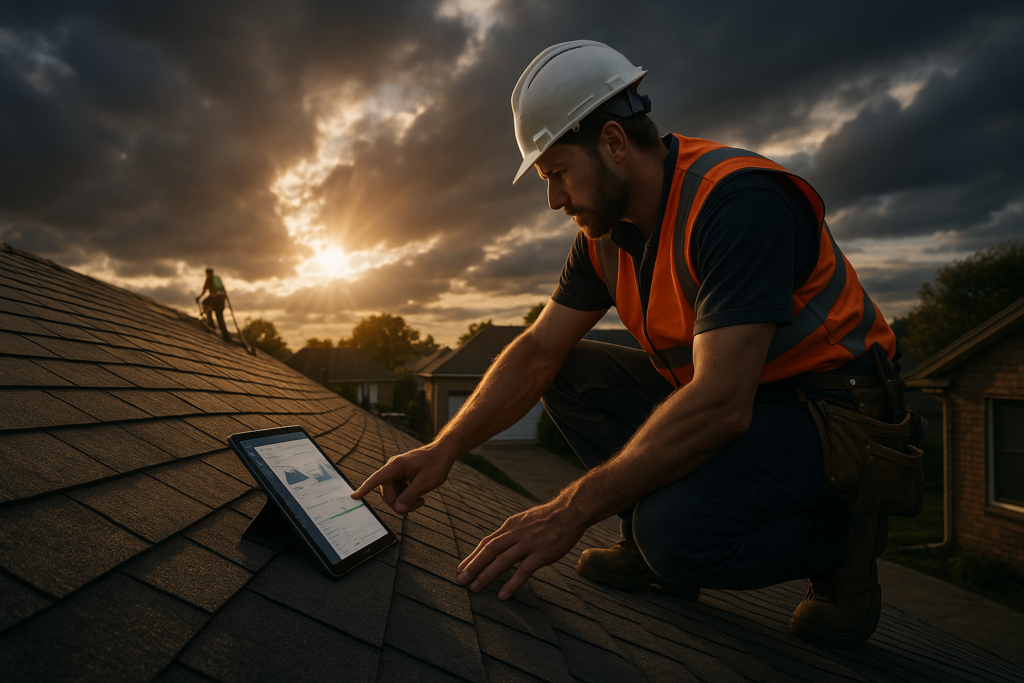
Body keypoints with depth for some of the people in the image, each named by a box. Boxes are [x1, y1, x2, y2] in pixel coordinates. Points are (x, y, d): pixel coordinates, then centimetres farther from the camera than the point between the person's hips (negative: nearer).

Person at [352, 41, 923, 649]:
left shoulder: (738, 200, -26)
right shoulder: (607, 231, 1)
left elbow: (720, 404, -33)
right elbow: (537, 353, 2)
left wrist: (571, 512, -29)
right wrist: (443, 450, -10)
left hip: (834, 412, -7)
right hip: (720, 398, 8)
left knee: (679, 531, -31)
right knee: (570, 373, -1)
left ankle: (838, 533, -3)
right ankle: (654, 536, 1)